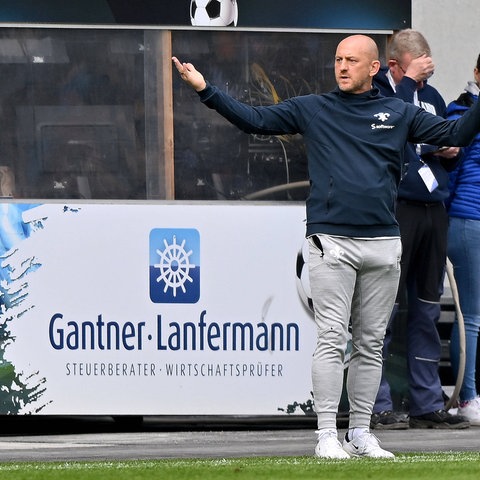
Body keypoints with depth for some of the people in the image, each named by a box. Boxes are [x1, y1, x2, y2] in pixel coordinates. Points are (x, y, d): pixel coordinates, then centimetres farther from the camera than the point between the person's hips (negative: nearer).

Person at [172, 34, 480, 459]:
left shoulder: (399, 113, 11)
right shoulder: (312, 109, 7)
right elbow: (253, 119, 5)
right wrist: (205, 90, -3)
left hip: (383, 243, 2)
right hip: (331, 241, -2)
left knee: (371, 343, 7)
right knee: (332, 339, -7)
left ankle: (361, 433, 14)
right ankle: (327, 435, -5)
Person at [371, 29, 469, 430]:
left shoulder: (432, 96, 18)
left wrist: (452, 151, 6)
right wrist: (408, 80, -17)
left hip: (433, 209, 7)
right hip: (393, 210, -7)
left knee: (427, 310, 10)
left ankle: (428, 404, 14)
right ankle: (377, 405, -2)